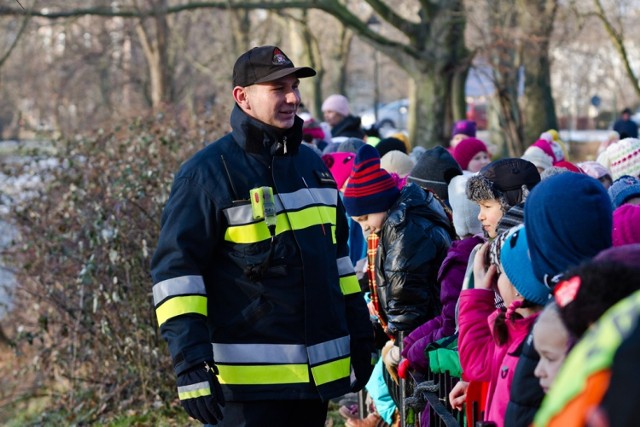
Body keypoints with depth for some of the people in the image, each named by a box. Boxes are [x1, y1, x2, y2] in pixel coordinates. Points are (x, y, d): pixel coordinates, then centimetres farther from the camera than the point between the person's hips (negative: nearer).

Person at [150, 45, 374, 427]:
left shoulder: (312, 165, 15)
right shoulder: (209, 172, -8)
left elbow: (338, 253, 23)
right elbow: (176, 270, -11)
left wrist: (360, 335, 20)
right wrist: (191, 364, -18)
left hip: (317, 374, 7)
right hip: (249, 379, -7)